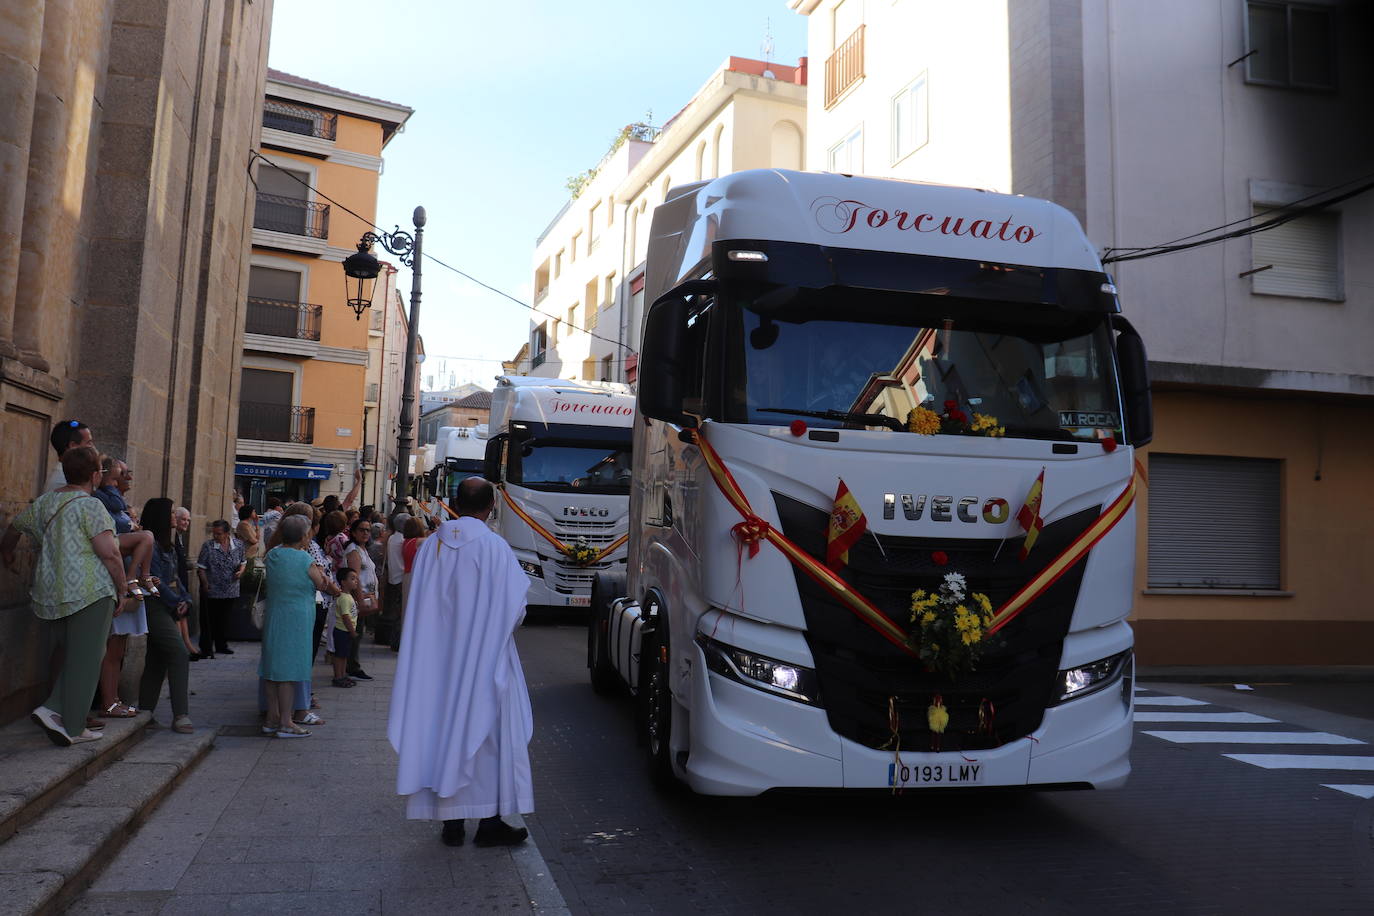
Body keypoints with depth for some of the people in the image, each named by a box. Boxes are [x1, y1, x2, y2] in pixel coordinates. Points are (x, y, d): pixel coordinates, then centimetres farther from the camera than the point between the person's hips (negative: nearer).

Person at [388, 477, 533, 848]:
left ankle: (451, 821, 16)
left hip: (438, 659, 4)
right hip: (484, 659, -4)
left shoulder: (431, 545, 0)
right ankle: (490, 822, 9)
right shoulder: (494, 547, -13)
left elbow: (418, 607, 6)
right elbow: (514, 608, -11)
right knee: (488, 732, 5)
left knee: (443, 729, 11)